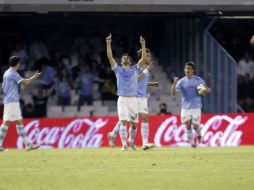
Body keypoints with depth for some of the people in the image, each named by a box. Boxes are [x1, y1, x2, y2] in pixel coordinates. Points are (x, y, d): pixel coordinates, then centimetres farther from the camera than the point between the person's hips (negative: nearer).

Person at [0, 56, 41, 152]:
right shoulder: (13, 74, -13)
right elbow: (25, 82, -21)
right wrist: (35, 77, -8)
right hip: (12, 101, -10)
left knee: (20, 122, 8)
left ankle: (27, 144, 8)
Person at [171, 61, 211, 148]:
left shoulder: (198, 80, 1)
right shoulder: (181, 81, 0)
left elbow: (208, 89, 8)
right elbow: (173, 93, -9)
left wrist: (205, 90, -16)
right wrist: (174, 83, -26)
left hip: (196, 107, -1)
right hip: (185, 107, 1)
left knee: (195, 126, -6)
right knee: (188, 125, -5)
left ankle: (199, 134, 27)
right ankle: (192, 142, 9)